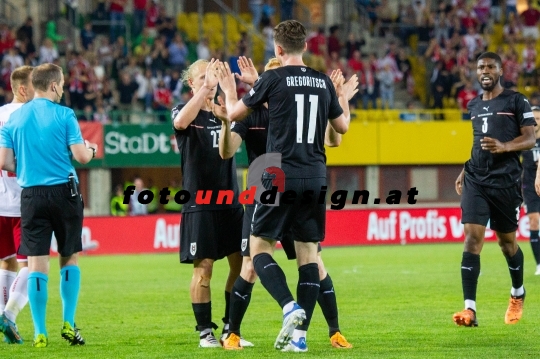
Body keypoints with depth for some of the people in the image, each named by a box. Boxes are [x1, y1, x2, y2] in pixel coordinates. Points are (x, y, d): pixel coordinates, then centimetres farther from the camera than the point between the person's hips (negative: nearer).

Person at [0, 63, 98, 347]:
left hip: (30, 195, 2)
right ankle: (68, 324, 7)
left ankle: (40, 333, -1)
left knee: (37, 264, 2)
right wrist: (91, 150, 13)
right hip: (63, 191, -2)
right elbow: (80, 155, -10)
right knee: (70, 258, 12)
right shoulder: (63, 115, -6)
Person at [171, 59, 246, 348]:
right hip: (199, 204, -4)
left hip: (230, 202, 4)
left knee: (240, 264, 0)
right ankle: (205, 332, 4)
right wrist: (204, 89, -31)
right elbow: (181, 122, -24)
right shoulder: (184, 112, 0)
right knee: (203, 268, -5)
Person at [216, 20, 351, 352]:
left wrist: (229, 90, 27)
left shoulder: (273, 79, -5)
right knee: (308, 253, 7)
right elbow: (342, 126, 22)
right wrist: (343, 98, 41)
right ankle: (300, 334, 3)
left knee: (259, 247, 3)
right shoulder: (323, 82, 8)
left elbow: (235, 113, 7)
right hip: (315, 178, 4)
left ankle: (290, 307, -19)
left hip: (282, 177, -4)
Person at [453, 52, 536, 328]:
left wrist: (504, 147, -24)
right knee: (472, 236, -12)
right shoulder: (474, 105, 15)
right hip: (476, 180, 4)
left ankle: (517, 295, 37)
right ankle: (470, 309, -19)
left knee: (507, 241, 8)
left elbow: (530, 139, -6)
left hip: (505, 181, -4)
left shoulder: (516, 102, -1)